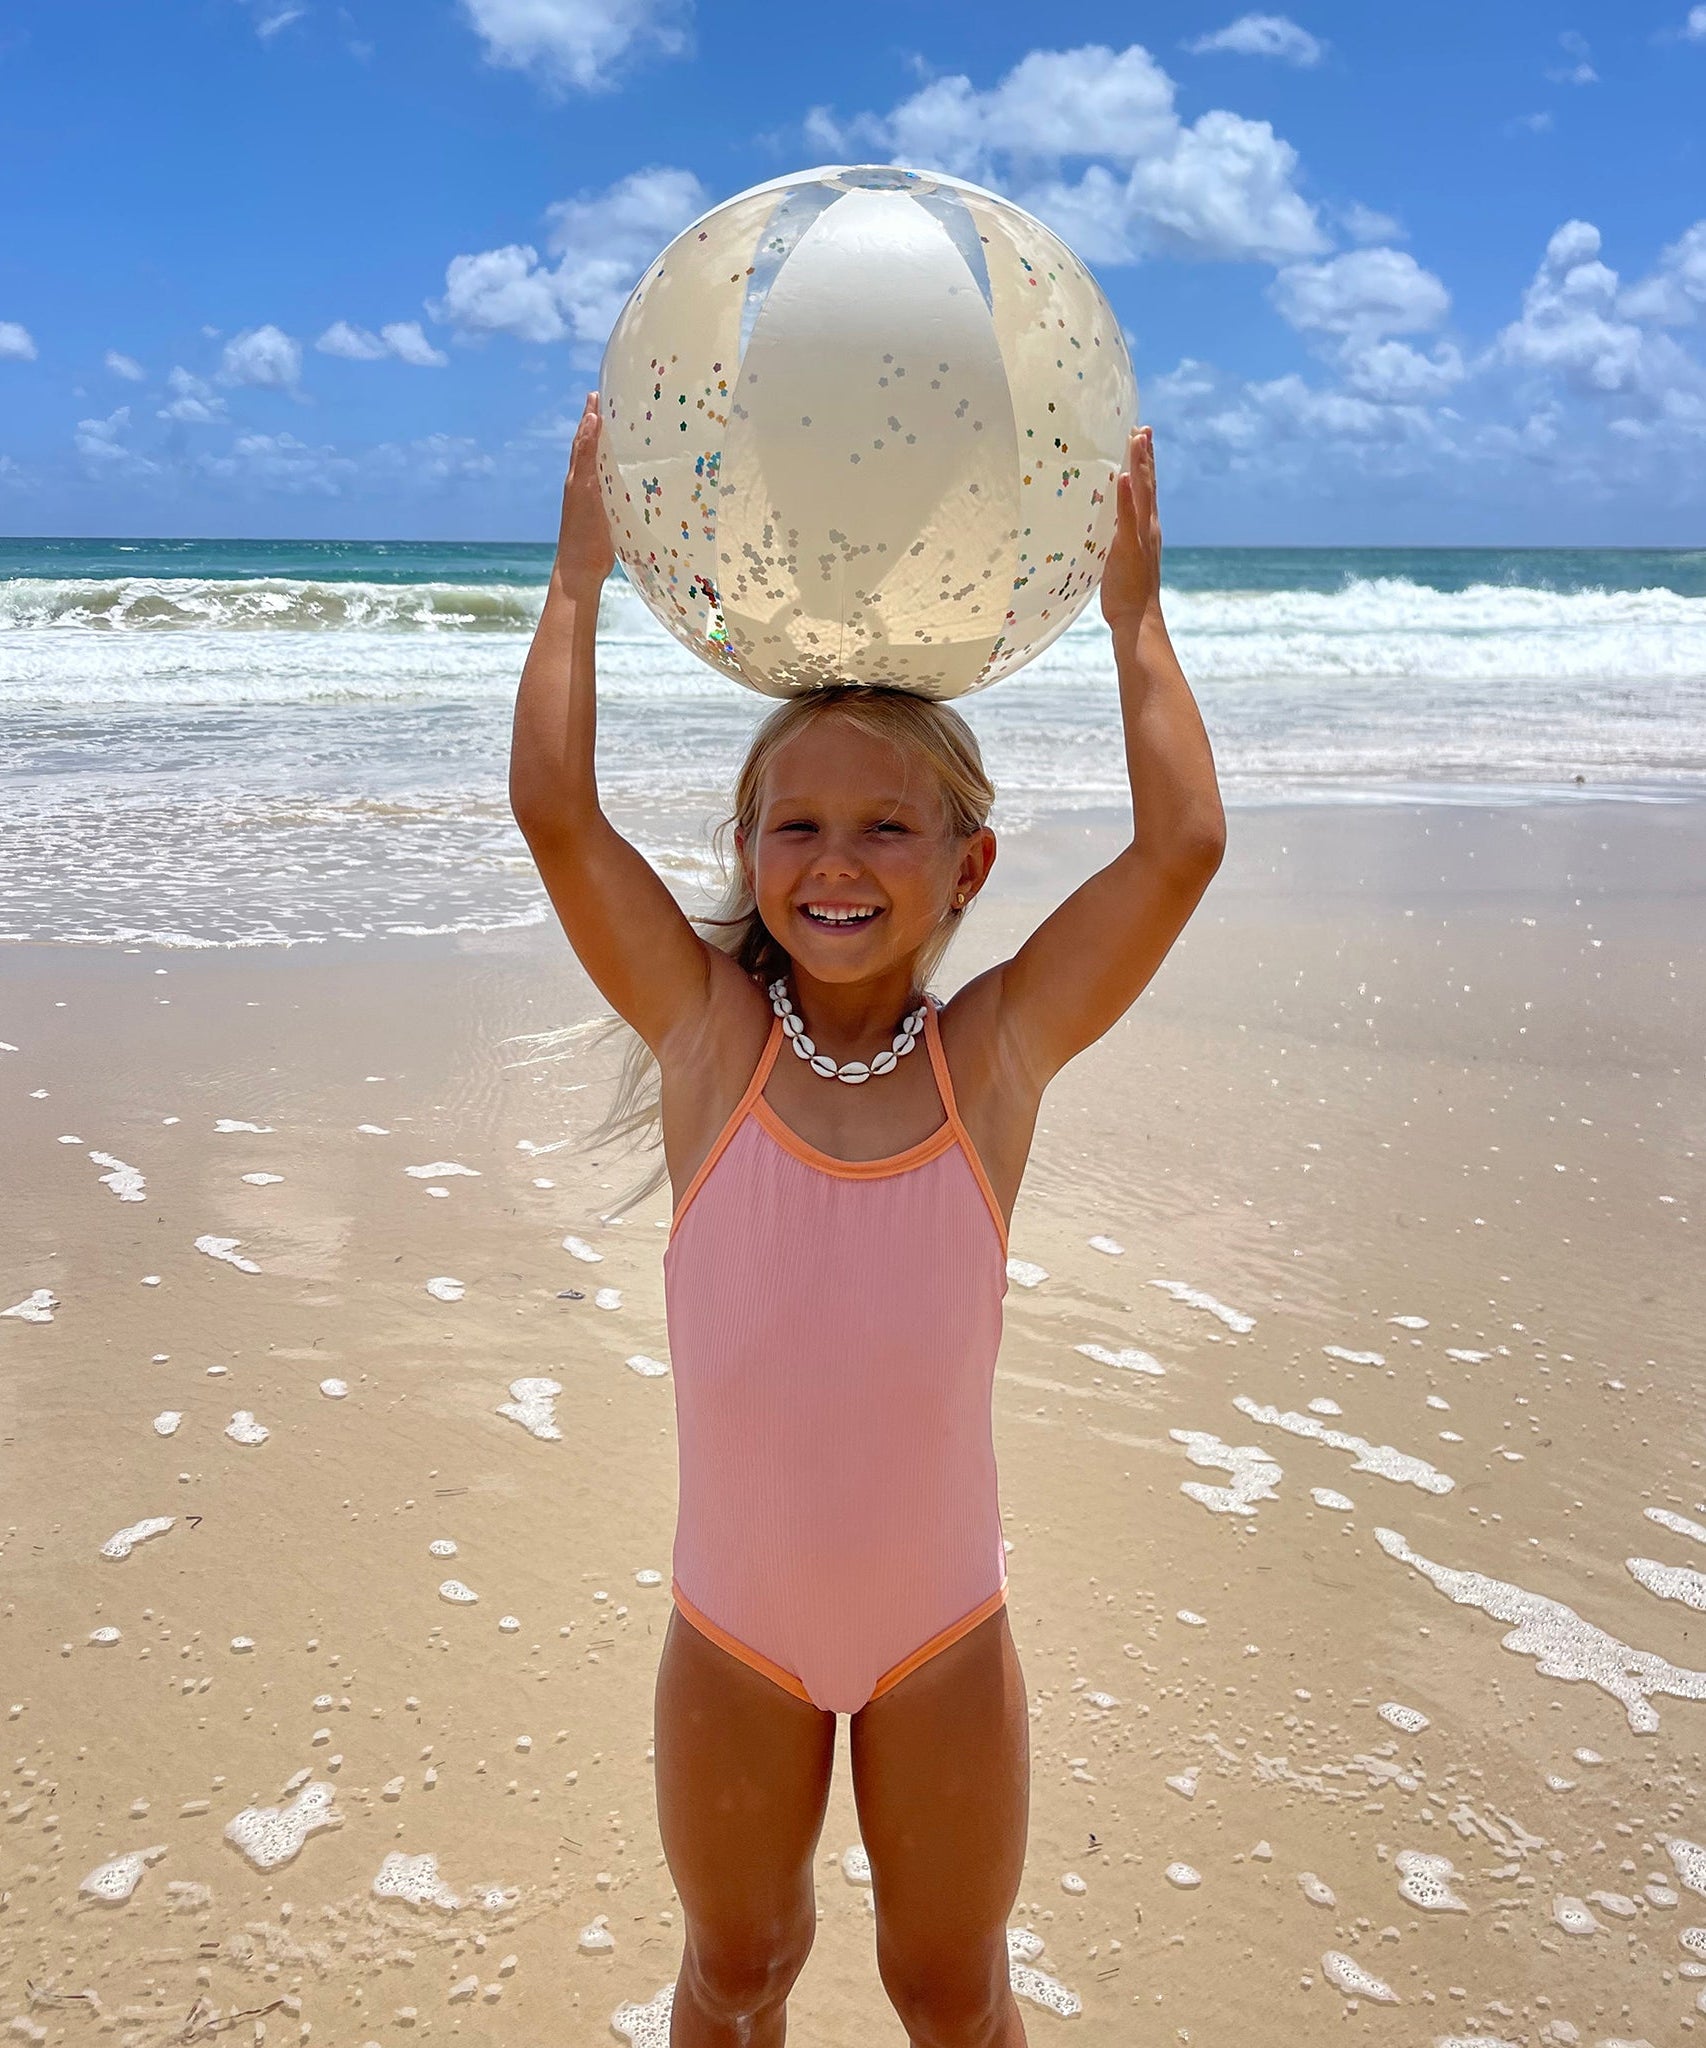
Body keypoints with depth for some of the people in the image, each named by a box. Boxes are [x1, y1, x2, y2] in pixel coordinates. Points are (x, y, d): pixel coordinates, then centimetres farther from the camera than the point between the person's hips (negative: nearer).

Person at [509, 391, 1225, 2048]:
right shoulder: (707, 1030, -13)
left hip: (943, 1628, 0)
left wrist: (1134, 613, -7)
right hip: (733, 1630, 0)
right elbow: (553, 808, -17)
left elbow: (1183, 844, -16)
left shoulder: (998, 1049, -12)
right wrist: (581, 574, -8)